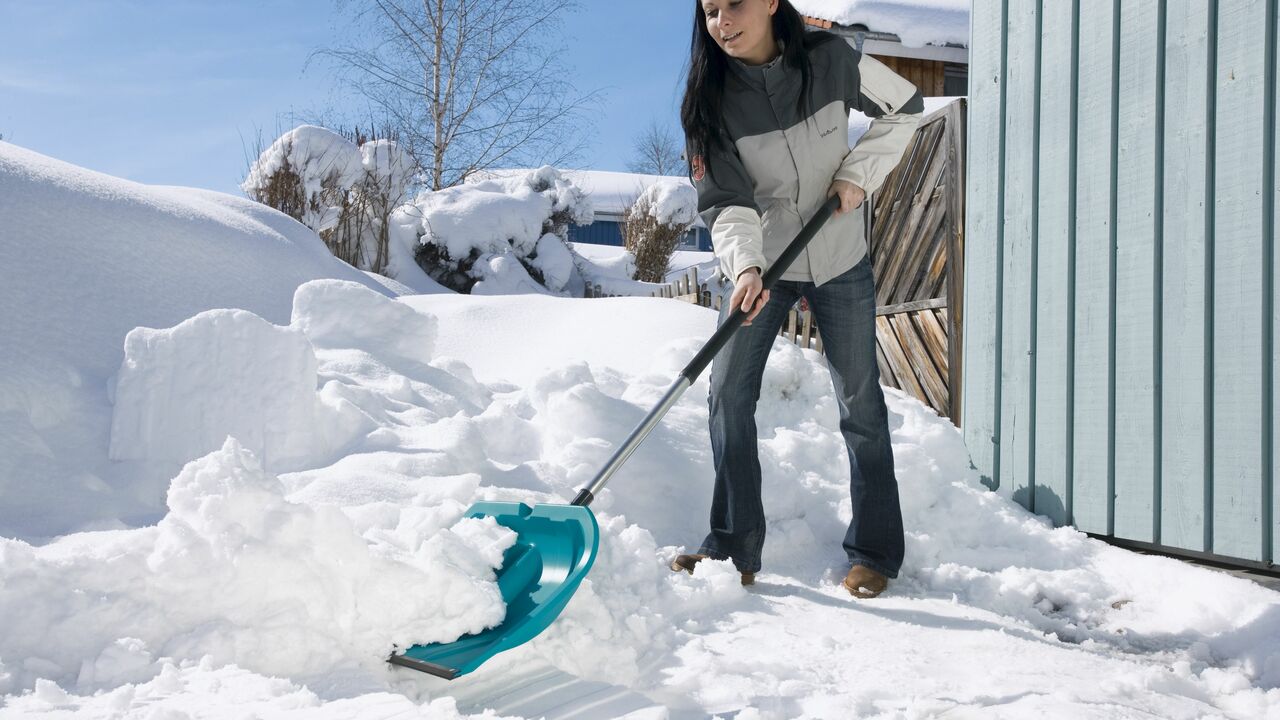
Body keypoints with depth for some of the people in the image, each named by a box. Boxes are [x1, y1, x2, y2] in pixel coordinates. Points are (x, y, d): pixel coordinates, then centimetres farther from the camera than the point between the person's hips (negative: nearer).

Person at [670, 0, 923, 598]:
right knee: (728, 396, -6)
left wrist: (859, 173, -12)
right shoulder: (711, 100, -14)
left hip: (840, 262, 0)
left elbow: (902, 108, 2)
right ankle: (733, 551, 5)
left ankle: (873, 554, 16)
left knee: (861, 403, 4)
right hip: (759, 266, 1)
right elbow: (725, 202, -19)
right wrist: (745, 265, -37)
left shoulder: (832, 61, -14)